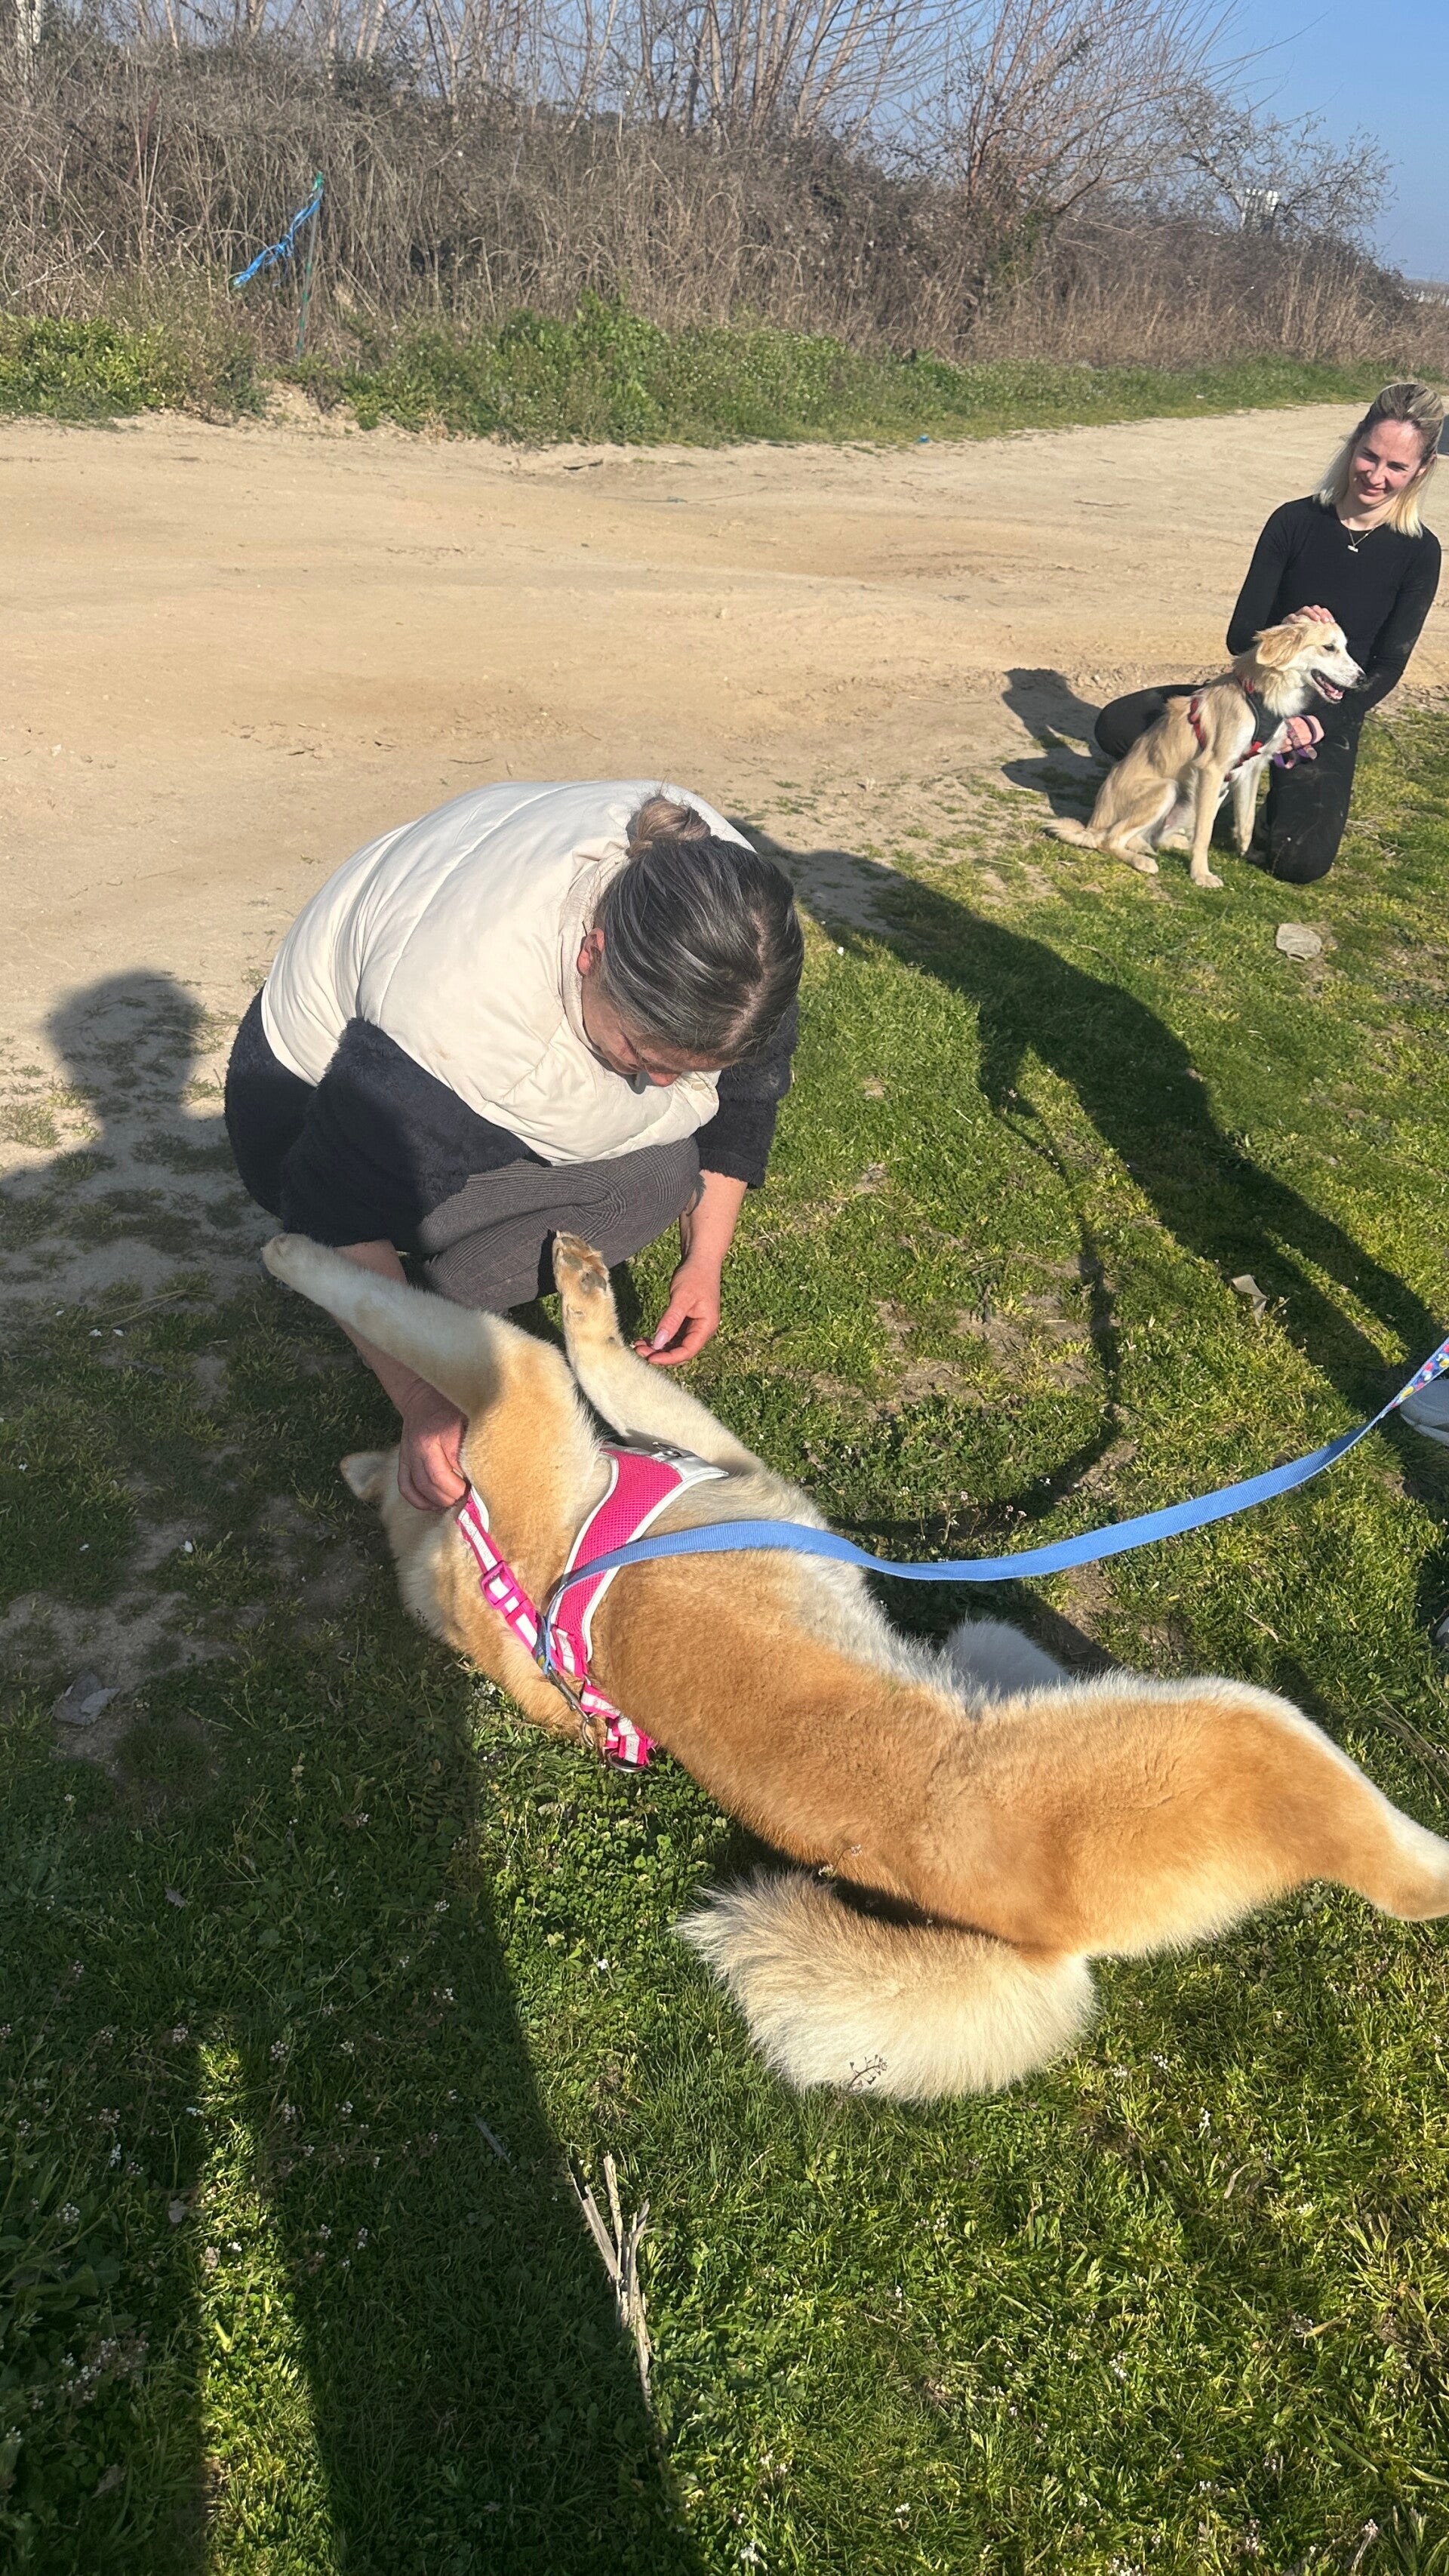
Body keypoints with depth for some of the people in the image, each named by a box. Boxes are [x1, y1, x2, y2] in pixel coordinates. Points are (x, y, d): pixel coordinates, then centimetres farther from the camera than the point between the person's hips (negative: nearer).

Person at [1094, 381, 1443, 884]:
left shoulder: (1418, 553, -5)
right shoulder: (1295, 521, -4)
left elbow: (1388, 666, -4)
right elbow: (1242, 634, -5)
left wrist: (1324, 723, -20)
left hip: (1330, 716, -1)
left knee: (1300, 862, -25)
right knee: (1116, 726, -20)